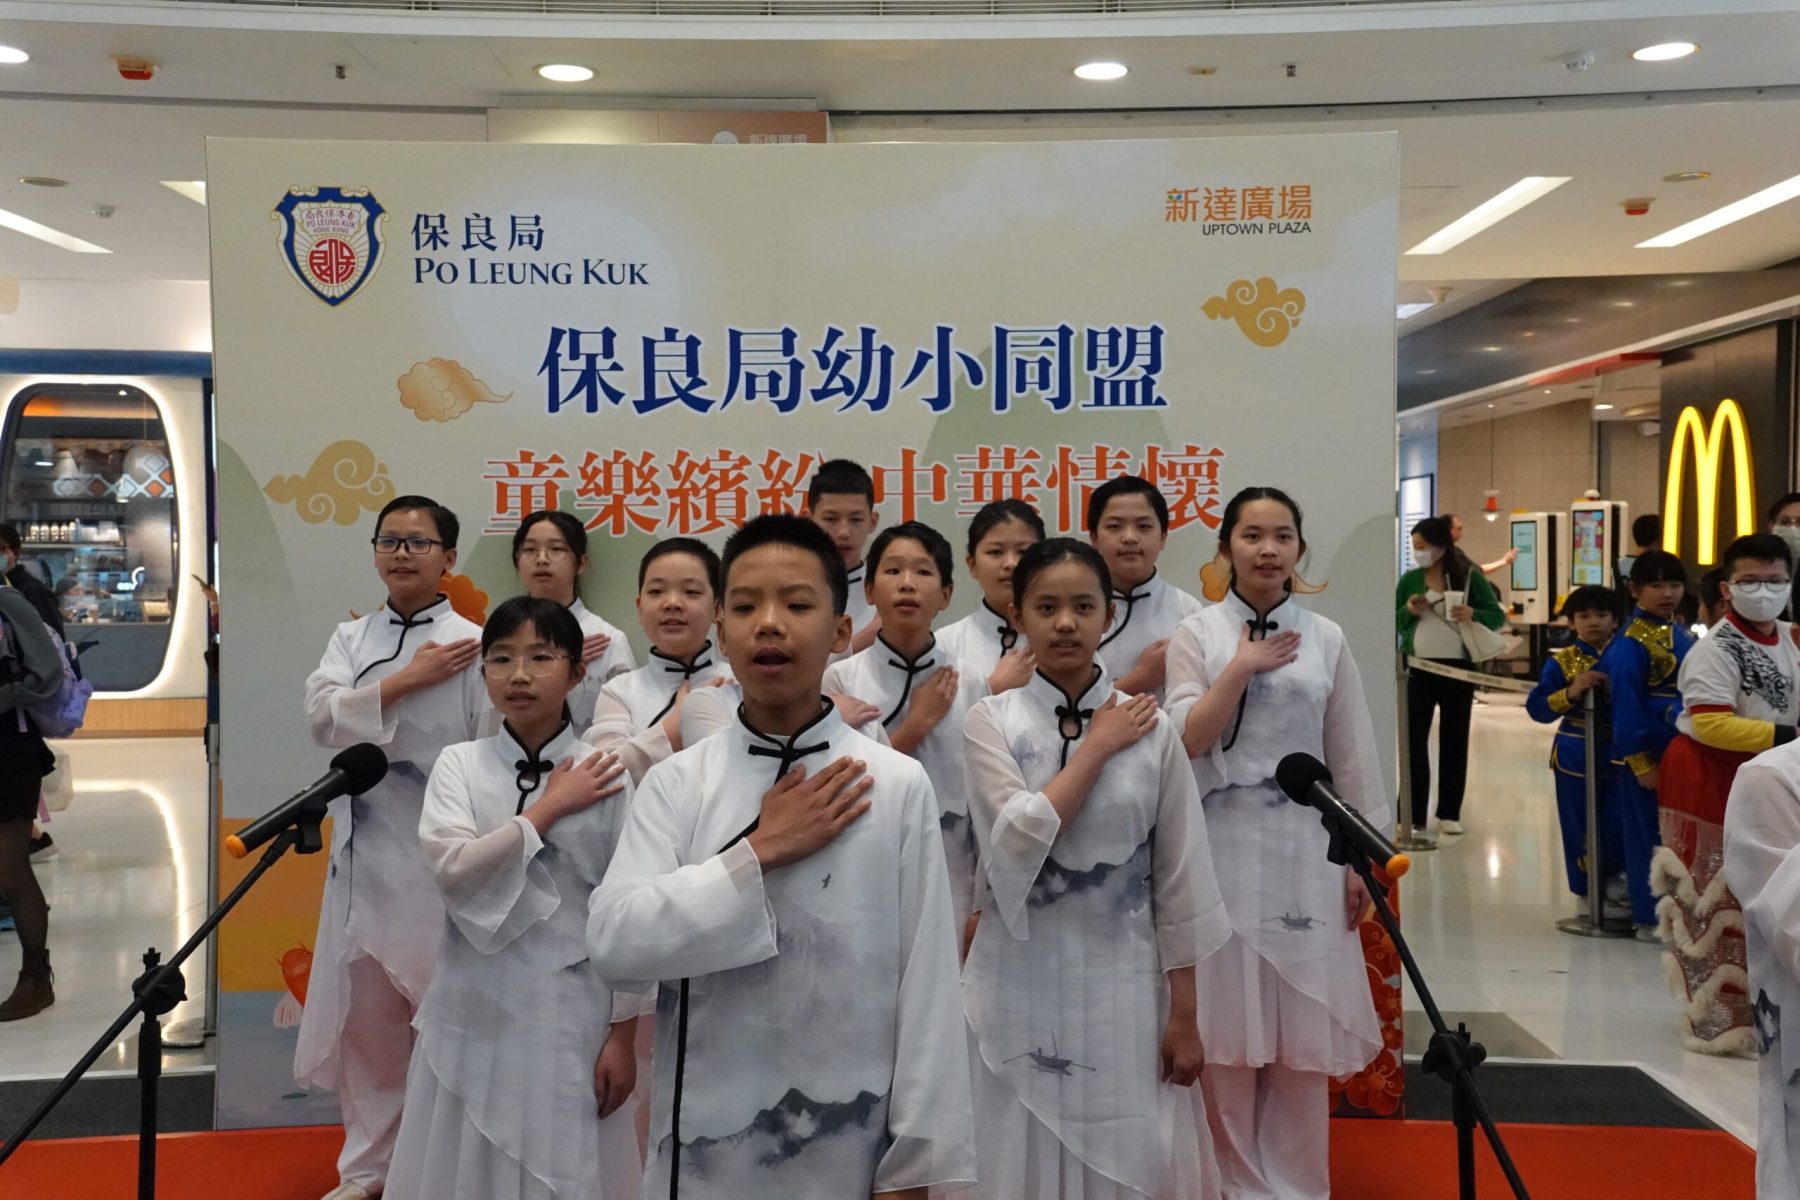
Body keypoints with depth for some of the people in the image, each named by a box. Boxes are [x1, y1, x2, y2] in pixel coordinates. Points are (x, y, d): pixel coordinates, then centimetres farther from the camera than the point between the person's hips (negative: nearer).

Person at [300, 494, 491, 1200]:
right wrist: (408, 680, -15)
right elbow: (323, 717, -7)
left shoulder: (472, 644, -7)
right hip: (363, 851, 5)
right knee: (365, 1016, 14)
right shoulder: (352, 638, 9)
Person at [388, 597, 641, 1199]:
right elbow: (453, 869, -16)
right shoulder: (459, 764, 0)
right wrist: (548, 808, -13)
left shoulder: (606, 775, -4)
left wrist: (622, 1032, -3)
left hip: (569, 1011, -1)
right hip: (472, 1010, 2)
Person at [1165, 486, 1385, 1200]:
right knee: (1229, 1029, 4)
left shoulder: (1325, 640, 6)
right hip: (1225, 847, -2)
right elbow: (1184, 741, -10)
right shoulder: (1196, 636, 0)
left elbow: (1352, 759, 7)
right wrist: (1243, 668, -13)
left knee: (1302, 1033, 7)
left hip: (1306, 847, 2)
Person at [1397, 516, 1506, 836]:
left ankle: (1450, 813, 16)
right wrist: (1408, 611, -13)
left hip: (1458, 669, -1)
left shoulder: (1470, 577, -2)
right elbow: (1393, 623, 7)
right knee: (1414, 739, 0)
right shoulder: (1410, 579, 3)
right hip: (1418, 669, 1)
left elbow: (1498, 616, 0)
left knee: (1454, 741, 7)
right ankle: (1414, 814, 6)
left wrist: (1473, 614, -19)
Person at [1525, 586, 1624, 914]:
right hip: (1576, 757, -1)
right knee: (1581, 826, 5)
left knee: (1619, 824, 0)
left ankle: (1614, 881, 24)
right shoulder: (1562, 662, -2)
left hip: (1618, 755, 1)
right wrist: (1570, 693, -21)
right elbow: (1537, 708, -8)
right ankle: (1588, 893, 20)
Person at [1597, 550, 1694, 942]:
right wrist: (1640, 762, -17)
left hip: (1681, 751, 8)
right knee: (1648, 836, 2)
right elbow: (1625, 704, -16)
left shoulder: (1681, 634, 10)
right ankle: (1650, 919, 13)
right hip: (1648, 752, -8)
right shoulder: (1631, 643, -15)